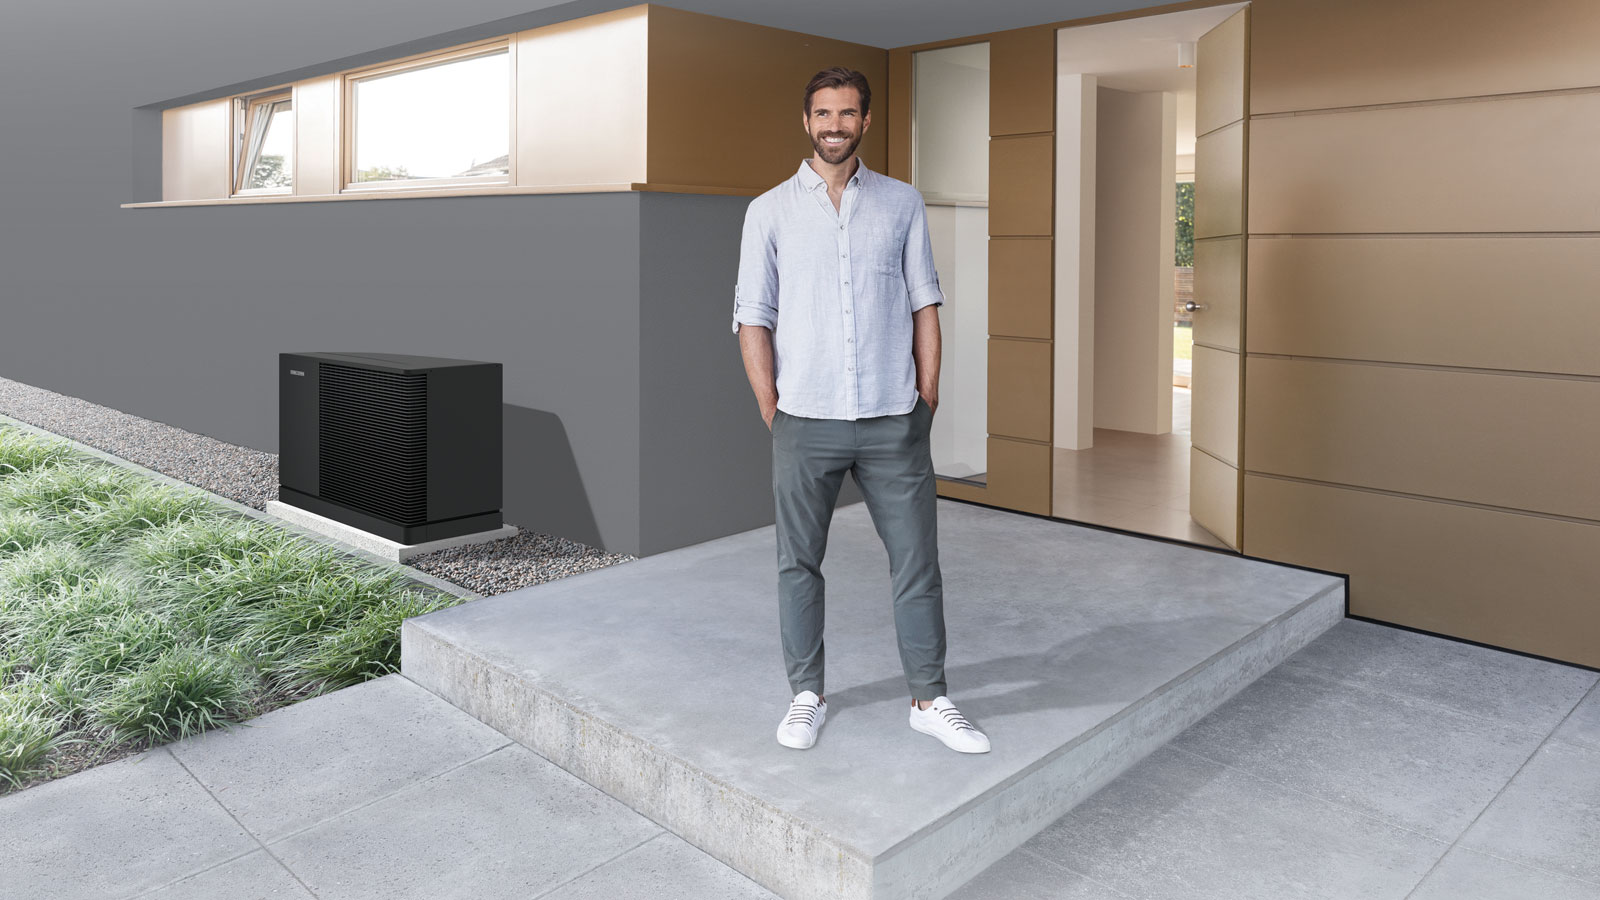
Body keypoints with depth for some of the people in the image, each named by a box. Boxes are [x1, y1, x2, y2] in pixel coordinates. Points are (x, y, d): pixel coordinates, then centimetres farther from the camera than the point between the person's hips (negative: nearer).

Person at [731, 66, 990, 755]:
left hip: (894, 421, 1)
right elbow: (753, 318, 2)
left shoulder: (903, 203, 8)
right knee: (798, 564, 8)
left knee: (917, 562, 5)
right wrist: (772, 412, -3)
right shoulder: (769, 211, 4)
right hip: (805, 423, 0)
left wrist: (925, 401, 2)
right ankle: (807, 695, 25)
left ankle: (930, 700, 20)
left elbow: (924, 306, 8)